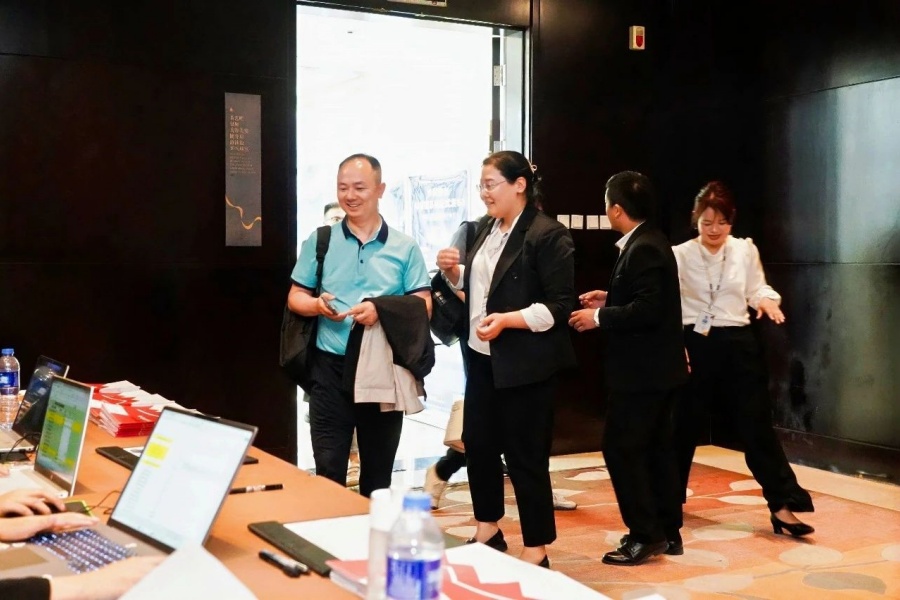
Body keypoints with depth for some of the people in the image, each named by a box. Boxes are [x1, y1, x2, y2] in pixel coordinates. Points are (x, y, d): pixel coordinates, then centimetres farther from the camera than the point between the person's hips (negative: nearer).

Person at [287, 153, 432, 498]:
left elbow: (424, 304, -1)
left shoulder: (404, 247, 2)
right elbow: (295, 298, 7)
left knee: (379, 469, 13)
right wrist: (317, 305, -16)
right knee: (328, 468, 0)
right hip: (331, 368, 0)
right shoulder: (319, 241, 4)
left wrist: (382, 310, -19)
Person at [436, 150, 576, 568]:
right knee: (477, 443, 15)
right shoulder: (488, 231, 11)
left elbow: (559, 307, -19)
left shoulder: (548, 235, -15)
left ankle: (536, 553, 15)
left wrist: (506, 320, -27)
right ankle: (488, 531, 33)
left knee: (525, 456, 0)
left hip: (524, 364, -8)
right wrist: (452, 271, 3)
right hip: (482, 358, 8)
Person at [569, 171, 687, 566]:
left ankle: (644, 535, 2)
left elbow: (647, 309, -27)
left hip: (642, 370, -11)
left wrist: (599, 318, -18)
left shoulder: (643, 249, -19)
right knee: (656, 448, 14)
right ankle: (668, 531, 22)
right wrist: (610, 300, 13)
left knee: (621, 449, -4)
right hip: (656, 367, 11)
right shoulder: (649, 243, 13)